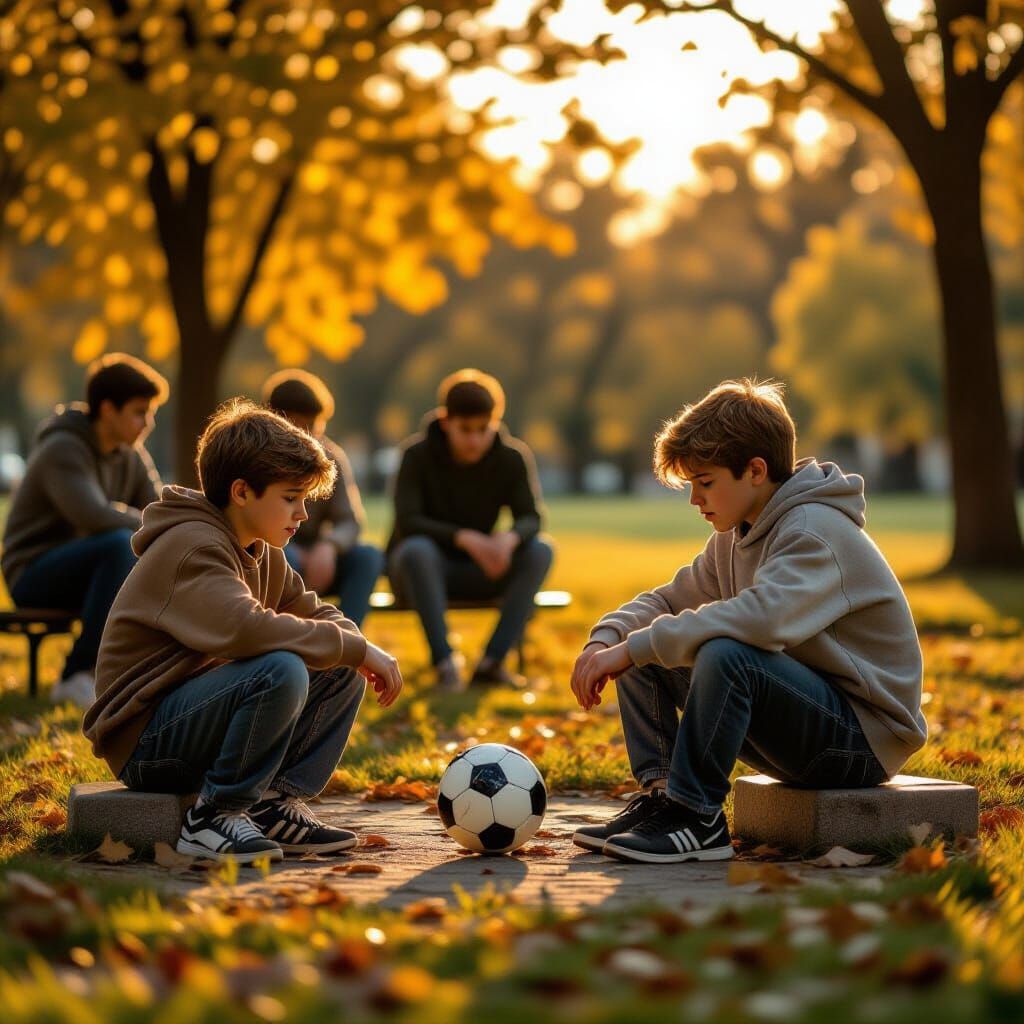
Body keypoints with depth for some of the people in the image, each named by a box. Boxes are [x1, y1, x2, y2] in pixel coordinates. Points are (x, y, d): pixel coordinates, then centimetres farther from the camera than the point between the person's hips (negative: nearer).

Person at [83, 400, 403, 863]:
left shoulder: (262, 554, 11)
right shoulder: (192, 547, -19)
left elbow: (319, 615, 16)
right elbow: (246, 628, -35)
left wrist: (357, 652, -10)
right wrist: (356, 649, -26)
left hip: (194, 713, 9)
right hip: (144, 743, -9)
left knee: (341, 674, 3)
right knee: (281, 672, -32)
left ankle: (274, 804, -1)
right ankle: (217, 818, -17)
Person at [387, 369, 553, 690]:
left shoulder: (512, 457, -8)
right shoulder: (418, 454, -16)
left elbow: (530, 519, -12)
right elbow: (407, 522, -24)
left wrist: (510, 538, -37)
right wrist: (464, 537, -39)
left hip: (476, 574, 3)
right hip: (424, 568, -3)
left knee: (539, 551, -23)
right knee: (416, 549, -37)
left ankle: (492, 661, -25)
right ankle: (444, 660, -32)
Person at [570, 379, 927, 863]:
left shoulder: (816, 531, -20)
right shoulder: (736, 538, 9)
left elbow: (762, 618, -37)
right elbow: (669, 600, 15)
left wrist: (634, 647, -32)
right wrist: (606, 639, -8)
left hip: (866, 736, -9)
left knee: (726, 654, -34)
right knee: (644, 655, 3)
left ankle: (697, 816, -22)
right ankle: (660, 793, -3)